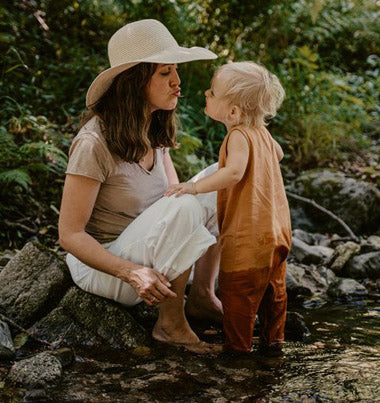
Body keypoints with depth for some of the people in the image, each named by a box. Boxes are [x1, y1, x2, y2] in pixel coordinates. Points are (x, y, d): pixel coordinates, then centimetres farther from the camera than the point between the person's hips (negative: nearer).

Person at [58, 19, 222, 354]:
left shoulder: (153, 132, 0)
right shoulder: (94, 143, -26)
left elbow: (175, 192, 6)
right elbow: (70, 234, -24)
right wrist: (132, 273, -36)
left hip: (146, 255, 8)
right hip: (101, 263, -8)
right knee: (184, 207, -32)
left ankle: (203, 293, 6)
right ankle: (171, 323, -16)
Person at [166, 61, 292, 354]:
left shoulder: (239, 135, -20)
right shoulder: (261, 131, 6)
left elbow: (234, 172, -36)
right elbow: (278, 153, 26)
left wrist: (196, 187, -36)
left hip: (248, 235, -9)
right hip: (277, 229, 9)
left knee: (237, 293, 5)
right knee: (273, 290, 20)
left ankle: (237, 346, 14)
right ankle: (273, 340, 33)